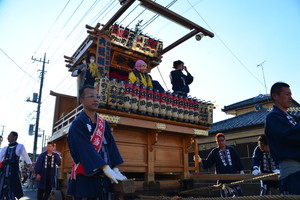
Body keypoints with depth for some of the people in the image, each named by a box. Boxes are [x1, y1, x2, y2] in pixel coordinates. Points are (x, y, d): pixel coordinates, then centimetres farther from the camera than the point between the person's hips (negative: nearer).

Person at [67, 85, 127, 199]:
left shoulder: (104, 124, 11)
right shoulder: (78, 124, -8)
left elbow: (111, 146, 5)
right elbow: (86, 149, -19)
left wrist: (115, 170, -7)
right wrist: (107, 169, -25)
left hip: (104, 177, 5)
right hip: (84, 177, -5)